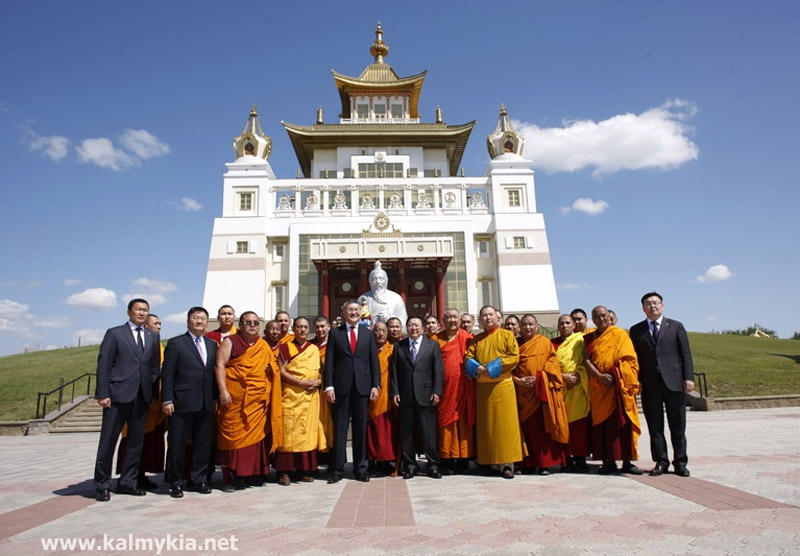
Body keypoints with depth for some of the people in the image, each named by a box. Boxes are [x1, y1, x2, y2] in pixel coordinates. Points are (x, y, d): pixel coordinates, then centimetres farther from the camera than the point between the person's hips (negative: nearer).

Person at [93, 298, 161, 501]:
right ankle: (102, 484, 15)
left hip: (142, 396, 5)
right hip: (118, 394, -4)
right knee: (108, 441, 2)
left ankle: (127, 482, 21)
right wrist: (103, 394, -10)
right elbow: (103, 365, -3)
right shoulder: (114, 334, 1)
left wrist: (152, 391, 5)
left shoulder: (153, 336, 14)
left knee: (137, 440, 9)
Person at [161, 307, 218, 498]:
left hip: (206, 404, 5)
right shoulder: (175, 344, 0)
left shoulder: (212, 345, 14)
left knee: (203, 444, 10)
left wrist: (215, 398, 9)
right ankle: (175, 482, 18)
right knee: (177, 445, 4)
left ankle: (199, 479, 23)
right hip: (182, 403, -4)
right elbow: (168, 374, -4)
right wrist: (167, 400, -10)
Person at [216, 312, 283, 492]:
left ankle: (243, 474, 16)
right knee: (232, 435, -1)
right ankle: (228, 477, 7)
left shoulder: (264, 346, 15)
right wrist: (223, 390, -16)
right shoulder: (230, 342, 2)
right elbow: (220, 365, -7)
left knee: (255, 435, 5)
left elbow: (272, 368, 24)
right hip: (235, 399, -4)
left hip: (258, 401, 4)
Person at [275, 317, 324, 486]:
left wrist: (318, 381, -7)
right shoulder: (286, 347, 4)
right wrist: (302, 383, -14)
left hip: (311, 397, 3)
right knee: (289, 431, -6)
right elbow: (281, 371, -4)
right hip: (291, 396, -3)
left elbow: (320, 371, 16)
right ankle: (284, 471, 1)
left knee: (308, 431, 2)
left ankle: (303, 470, 9)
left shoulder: (314, 349, 15)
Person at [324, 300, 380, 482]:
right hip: (341, 387, -1)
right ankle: (338, 469, 11)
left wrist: (375, 385, 0)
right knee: (339, 428, 3)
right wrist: (329, 386, -6)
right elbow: (329, 362, 3)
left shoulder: (368, 334, 10)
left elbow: (374, 361, 8)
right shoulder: (335, 333, 7)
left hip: (363, 386, 1)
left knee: (361, 428, 7)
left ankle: (360, 469, 16)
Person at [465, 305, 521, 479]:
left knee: (504, 422, -5)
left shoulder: (507, 335, 6)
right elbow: (469, 358, 9)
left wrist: (492, 368, -13)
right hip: (482, 387, 3)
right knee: (486, 424, 3)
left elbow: (514, 357, -5)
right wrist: (478, 368, -13)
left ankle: (507, 462, -3)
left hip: (502, 385, -3)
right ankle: (492, 460, 9)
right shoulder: (476, 339, 17)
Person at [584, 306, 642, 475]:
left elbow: (627, 359, -1)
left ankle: (626, 462, 3)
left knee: (623, 422, -3)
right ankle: (608, 461, 6)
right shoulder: (589, 338, 13)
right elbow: (586, 360, 2)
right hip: (598, 387, 2)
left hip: (619, 385, -2)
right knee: (602, 423, 1)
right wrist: (599, 376, -14)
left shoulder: (620, 334, 7)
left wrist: (615, 376, -15)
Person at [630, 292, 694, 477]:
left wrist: (689, 377, -5)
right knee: (655, 427, 4)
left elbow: (686, 354, 5)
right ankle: (661, 462, 14)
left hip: (674, 383, 0)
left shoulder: (676, 327, 9)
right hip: (650, 386, 1)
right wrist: (635, 381, 0)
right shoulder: (636, 330, 10)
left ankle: (680, 462, 16)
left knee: (678, 426, 6)